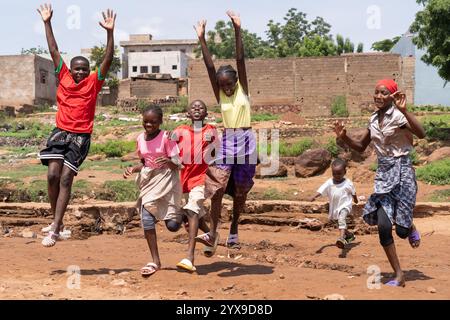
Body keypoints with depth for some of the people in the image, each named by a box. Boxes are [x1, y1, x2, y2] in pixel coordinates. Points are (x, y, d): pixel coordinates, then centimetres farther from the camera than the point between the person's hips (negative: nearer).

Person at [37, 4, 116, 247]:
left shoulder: (94, 82, 2)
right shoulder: (63, 77, 8)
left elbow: (108, 59, -5)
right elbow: (54, 50, 9)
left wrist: (110, 32, -15)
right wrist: (47, 23, 8)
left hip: (81, 136, -2)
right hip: (60, 132, 2)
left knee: (66, 178, -8)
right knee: (53, 175, -9)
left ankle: (55, 229, -7)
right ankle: (55, 220, 11)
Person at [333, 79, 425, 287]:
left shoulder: (398, 116, -11)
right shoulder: (374, 120, 9)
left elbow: (421, 134, -29)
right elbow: (361, 147, 20)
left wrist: (404, 110, -38)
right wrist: (344, 137, 3)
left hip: (401, 171, -5)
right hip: (383, 173, 5)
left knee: (401, 230, -4)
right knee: (383, 226, -6)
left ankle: (410, 227, 36)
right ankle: (399, 276, 6)